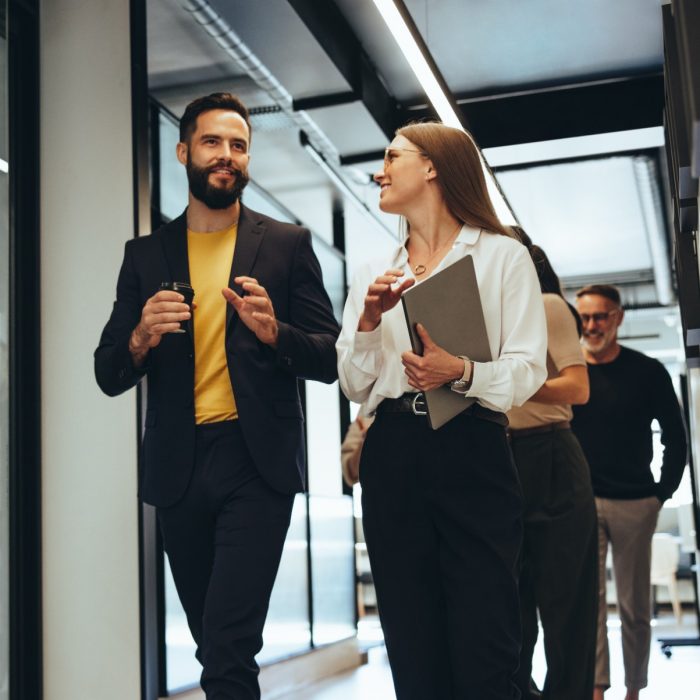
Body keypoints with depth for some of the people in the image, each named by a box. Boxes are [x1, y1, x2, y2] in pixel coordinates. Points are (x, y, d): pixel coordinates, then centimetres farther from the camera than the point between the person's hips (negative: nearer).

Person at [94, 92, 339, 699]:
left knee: (228, 647, -12)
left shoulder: (287, 244, 5)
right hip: (178, 467, 3)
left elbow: (330, 358, 2)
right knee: (214, 644, 15)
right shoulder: (145, 254, 10)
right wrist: (141, 340, -13)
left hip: (256, 463, -3)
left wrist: (275, 333, -18)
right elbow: (109, 376, 8)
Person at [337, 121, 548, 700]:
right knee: (415, 653, 5)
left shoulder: (503, 256, 6)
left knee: (483, 652, -8)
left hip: (472, 451, -4)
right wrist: (369, 320, -3)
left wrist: (461, 373, -21)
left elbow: (527, 369, -2)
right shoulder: (374, 274, 18)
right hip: (392, 456, 4)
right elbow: (354, 386, 14)